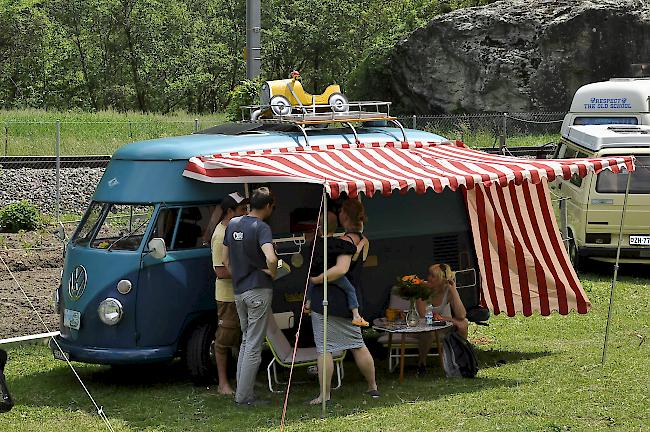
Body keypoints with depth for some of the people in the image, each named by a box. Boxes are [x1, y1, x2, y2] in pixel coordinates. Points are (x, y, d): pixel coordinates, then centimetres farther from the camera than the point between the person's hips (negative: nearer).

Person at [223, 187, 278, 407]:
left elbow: (226, 260, 15)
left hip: (239, 291, 7)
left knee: (246, 341, 19)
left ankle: (242, 390, 20)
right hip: (258, 290, -7)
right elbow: (271, 259, -30)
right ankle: (245, 397, -1)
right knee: (254, 346, -2)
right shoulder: (261, 227, -15)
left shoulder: (233, 224, 9)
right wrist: (272, 273, -11)